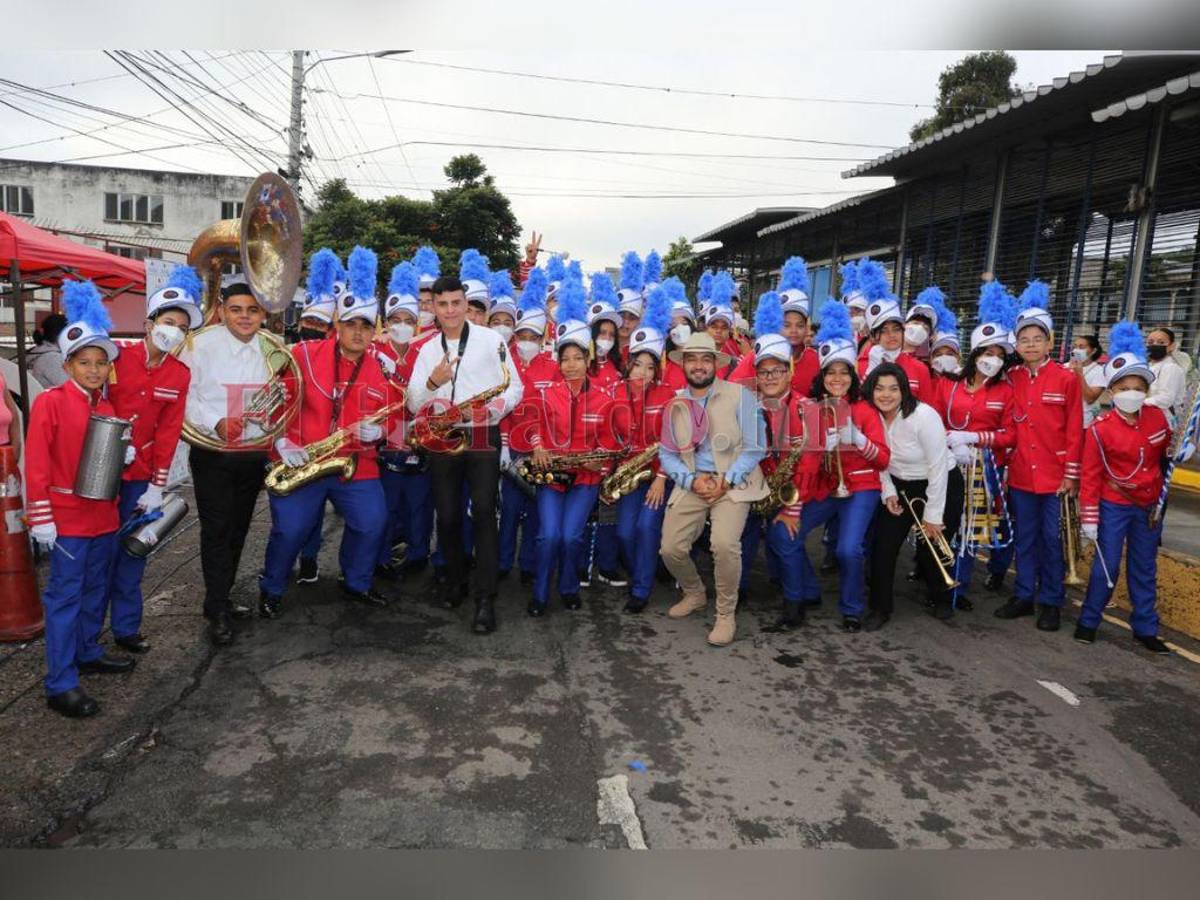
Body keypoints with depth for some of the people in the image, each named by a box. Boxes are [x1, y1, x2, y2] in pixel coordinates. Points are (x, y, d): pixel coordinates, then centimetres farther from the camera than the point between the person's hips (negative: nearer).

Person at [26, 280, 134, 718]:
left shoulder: (107, 405, 9)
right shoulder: (50, 402, -11)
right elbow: (36, 462, -13)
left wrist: (121, 455, -3)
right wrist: (41, 518, -16)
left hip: (103, 514, 7)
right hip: (68, 518, -7)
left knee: (96, 588, 17)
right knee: (65, 596, -2)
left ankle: (88, 652, 34)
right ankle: (60, 684, 4)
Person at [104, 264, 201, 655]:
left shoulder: (180, 375, 0)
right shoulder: (117, 358, -8)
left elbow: (169, 431, -2)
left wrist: (157, 486, -4)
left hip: (140, 478, 2)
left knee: (132, 552, 10)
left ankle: (126, 628, 23)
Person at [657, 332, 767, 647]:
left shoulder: (739, 395, -2)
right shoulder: (675, 405, 9)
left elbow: (754, 447, -5)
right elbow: (666, 454, 6)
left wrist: (726, 482, -16)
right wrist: (692, 480, -12)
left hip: (733, 482, -3)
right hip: (691, 484, 4)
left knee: (724, 544, -27)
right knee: (671, 549, -10)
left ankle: (726, 613, -2)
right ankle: (694, 594, 24)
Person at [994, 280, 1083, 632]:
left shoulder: (1067, 379, -5)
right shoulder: (1011, 379, 4)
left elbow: (1075, 431, -5)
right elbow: (1008, 426, 7)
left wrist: (1071, 474, -8)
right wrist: (1003, 464, 4)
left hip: (1055, 476, -3)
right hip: (1021, 475, 3)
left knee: (1052, 539, 6)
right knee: (1024, 537, 12)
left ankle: (1051, 602, 18)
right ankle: (1024, 596, 24)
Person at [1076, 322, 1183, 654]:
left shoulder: (1157, 417, -3)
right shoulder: (1100, 428, -15)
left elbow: (1165, 451, 18)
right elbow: (1091, 475, -13)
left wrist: (1182, 452, -5)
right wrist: (1089, 517, -13)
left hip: (1150, 506, 4)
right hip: (1114, 507, -4)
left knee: (1145, 569, 14)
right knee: (1106, 567, 1)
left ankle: (1145, 628, 25)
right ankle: (1089, 622, 17)